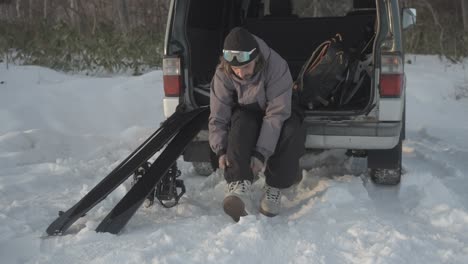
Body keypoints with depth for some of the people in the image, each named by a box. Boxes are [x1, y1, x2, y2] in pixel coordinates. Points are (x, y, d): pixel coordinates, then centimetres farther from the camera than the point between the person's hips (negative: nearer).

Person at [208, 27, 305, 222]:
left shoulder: (276, 67, -32)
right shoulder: (222, 74, -22)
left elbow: (277, 113, -33)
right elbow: (217, 118, -18)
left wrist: (261, 153, -39)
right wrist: (221, 150, -34)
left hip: (277, 112, -1)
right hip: (247, 113, 1)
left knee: (291, 132, -34)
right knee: (241, 124, -35)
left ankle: (274, 187, -17)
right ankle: (240, 184, -46)